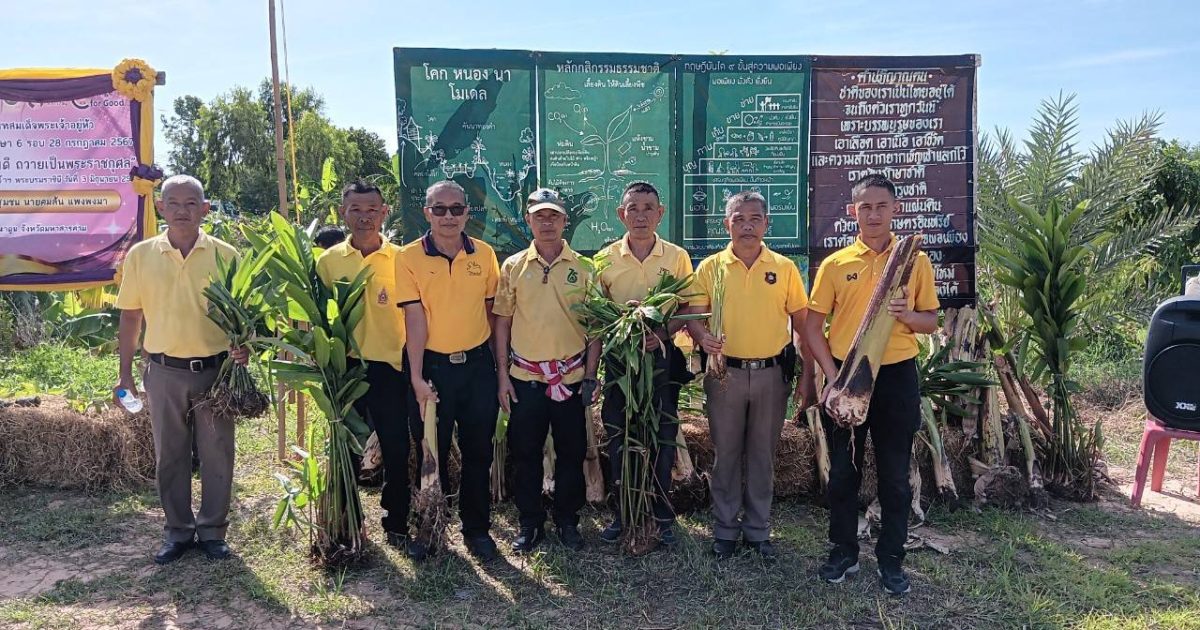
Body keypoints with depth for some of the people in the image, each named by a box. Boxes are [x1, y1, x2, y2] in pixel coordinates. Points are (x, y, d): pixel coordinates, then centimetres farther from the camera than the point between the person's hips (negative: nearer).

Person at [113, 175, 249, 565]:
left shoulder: (225, 255, -2)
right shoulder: (140, 255, 2)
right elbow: (130, 317, 7)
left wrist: (243, 345, -16)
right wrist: (125, 374, 6)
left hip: (216, 370, -1)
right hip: (164, 372, 1)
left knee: (216, 455, 7)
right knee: (169, 456, 12)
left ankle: (212, 530, 23)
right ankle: (178, 531, 28)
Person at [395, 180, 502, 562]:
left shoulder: (484, 254, 2)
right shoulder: (409, 257, -6)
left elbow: (491, 311, 8)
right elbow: (415, 317, -11)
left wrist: (498, 366, 6)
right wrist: (416, 376, -14)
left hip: (478, 363, 2)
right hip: (432, 365, -2)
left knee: (478, 451, 10)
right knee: (432, 451, 10)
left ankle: (477, 528, 24)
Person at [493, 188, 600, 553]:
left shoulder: (582, 268, 2)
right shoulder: (513, 267, 3)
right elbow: (502, 323, 5)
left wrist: (590, 376, -2)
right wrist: (502, 376, 0)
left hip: (571, 378, 0)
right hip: (525, 378, 1)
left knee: (571, 453, 8)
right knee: (524, 453, 8)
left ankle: (567, 521, 26)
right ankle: (530, 523, 24)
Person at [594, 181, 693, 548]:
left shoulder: (677, 257, 1)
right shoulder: (605, 259, 3)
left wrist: (663, 332, -16)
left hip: (662, 358, -1)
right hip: (619, 359, 1)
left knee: (662, 439, 7)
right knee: (619, 438, 8)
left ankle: (661, 515, 22)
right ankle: (623, 513, 23)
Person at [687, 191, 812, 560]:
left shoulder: (784, 268, 2)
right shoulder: (710, 268, 1)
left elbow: (802, 322, 5)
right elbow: (693, 316, -3)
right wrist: (703, 337, -26)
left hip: (772, 373, 1)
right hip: (725, 373, 0)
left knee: (762, 454, 11)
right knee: (726, 453, 9)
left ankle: (758, 531, 25)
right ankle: (725, 529, 23)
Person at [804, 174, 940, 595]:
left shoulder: (916, 261, 3)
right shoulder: (835, 264, 1)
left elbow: (932, 322, 8)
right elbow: (813, 327, 2)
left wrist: (907, 314, -15)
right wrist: (831, 375, -9)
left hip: (897, 376, 0)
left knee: (895, 473, 7)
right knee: (843, 469, 9)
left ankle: (891, 559, 22)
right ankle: (843, 552, 24)